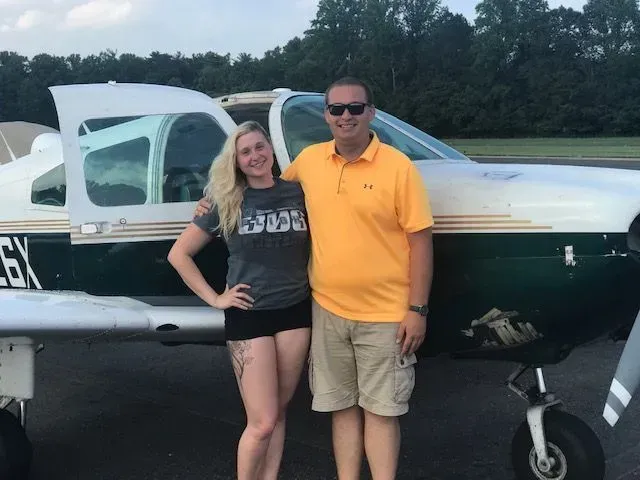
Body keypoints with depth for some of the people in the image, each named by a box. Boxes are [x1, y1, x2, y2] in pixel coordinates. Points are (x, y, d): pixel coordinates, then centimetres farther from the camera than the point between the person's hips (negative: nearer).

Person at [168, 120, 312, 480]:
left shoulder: (297, 193, 2)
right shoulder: (225, 202, -2)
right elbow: (179, 254, 1)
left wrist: (316, 282, 1)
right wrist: (214, 298, -5)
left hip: (296, 312, 2)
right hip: (249, 316, -2)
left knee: (279, 412, 11)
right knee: (263, 421, -4)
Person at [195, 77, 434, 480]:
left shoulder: (398, 166, -10)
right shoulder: (309, 160, 3)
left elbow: (420, 240, -9)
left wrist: (418, 310, -12)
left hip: (385, 315, -4)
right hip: (328, 310, 4)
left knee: (381, 409, 7)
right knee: (343, 405, 15)